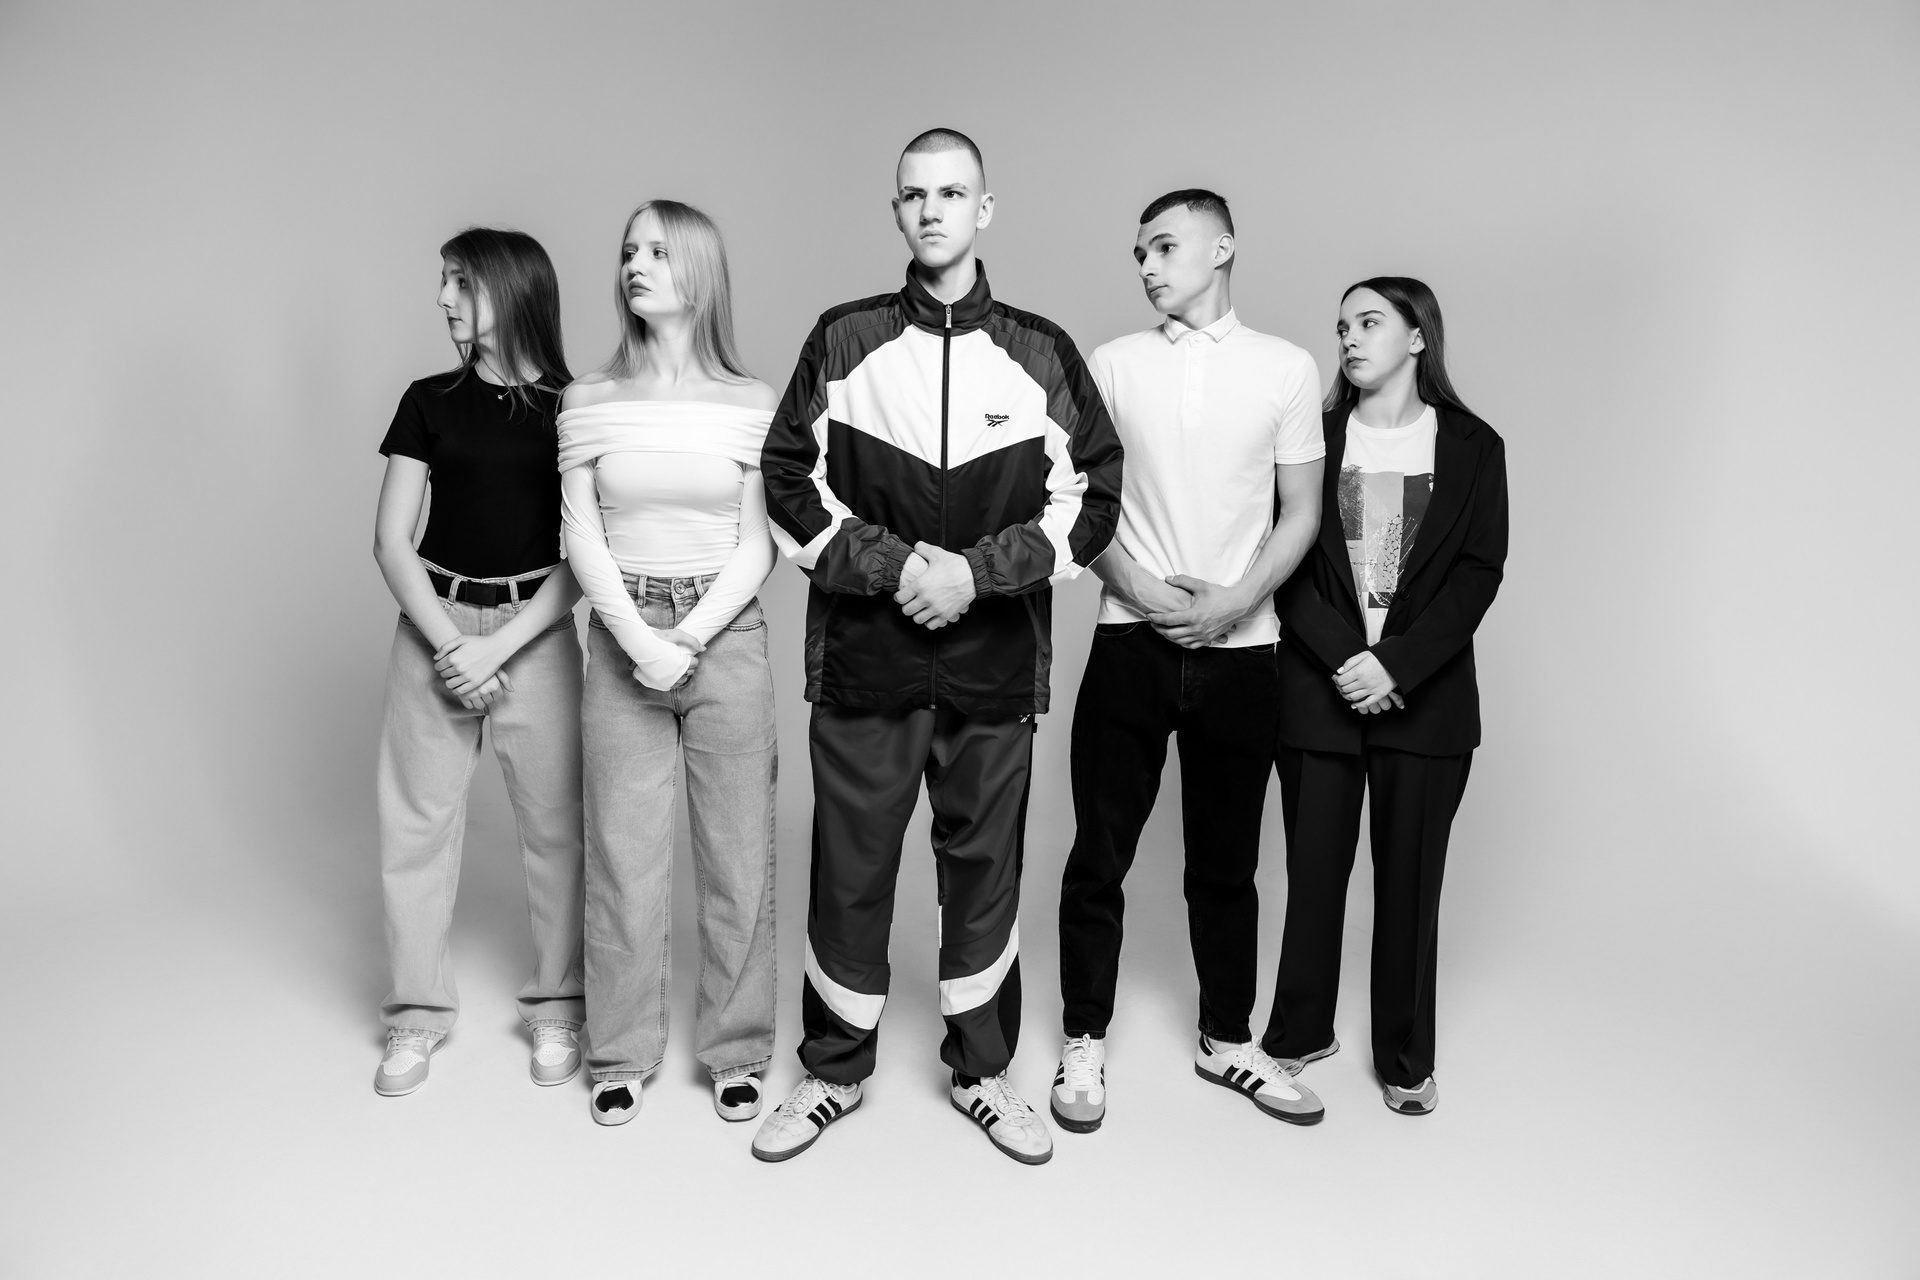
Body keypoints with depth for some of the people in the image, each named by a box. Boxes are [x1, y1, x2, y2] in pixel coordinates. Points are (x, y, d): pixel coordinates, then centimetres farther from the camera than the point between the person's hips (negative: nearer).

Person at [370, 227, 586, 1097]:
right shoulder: (430, 402, 6)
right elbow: (391, 540, 3)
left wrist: (498, 647, -12)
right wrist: (449, 641, -9)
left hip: (536, 630, -2)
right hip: (434, 624, 2)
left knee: (554, 823, 2)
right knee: (416, 820, 3)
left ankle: (555, 1010, 20)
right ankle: (418, 1016, 20)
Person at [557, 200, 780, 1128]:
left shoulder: (749, 404, 1)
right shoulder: (589, 402, 4)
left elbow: (756, 546, -2)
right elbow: (582, 539, 0)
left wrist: (687, 640, -13)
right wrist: (638, 640, -13)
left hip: (726, 635, 0)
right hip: (621, 638, 1)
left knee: (739, 853, 5)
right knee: (622, 851, 6)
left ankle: (736, 1051, 21)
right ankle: (621, 1055, 22)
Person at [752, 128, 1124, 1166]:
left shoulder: (1041, 352, 5)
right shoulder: (843, 340, 4)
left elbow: (1090, 497, 2)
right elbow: (790, 484, 2)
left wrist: (976, 571, -10)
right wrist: (893, 565, -11)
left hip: (995, 661, 1)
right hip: (862, 658, 0)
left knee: (984, 867, 10)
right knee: (849, 866, 7)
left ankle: (982, 1071, 29)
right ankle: (834, 1072, 27)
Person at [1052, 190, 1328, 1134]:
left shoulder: (1287, 369, 4)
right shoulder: (1114, 364, 5)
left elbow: (1300, 514, 4)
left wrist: (1233, 602, -11)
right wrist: (1144, 592, -10)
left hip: (1239, 649, 0)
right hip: (1131, 642, 0)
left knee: (1226, 860, 12)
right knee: (1101, 854, 4)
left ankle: (1227, 1040, 29)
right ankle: (1084, 1044, 20)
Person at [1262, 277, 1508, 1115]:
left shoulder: (1472, 447, 5)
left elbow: (1478, 573, -2)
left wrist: (1397, 666, -13)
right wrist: (1344, 657, -14)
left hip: (1426, 695, 0)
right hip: (1319, 691, 1)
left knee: (1410, 877, 6)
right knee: (1313, 867, 6)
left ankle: (1406, 1058, 20)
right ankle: (1301, 1031, 23)